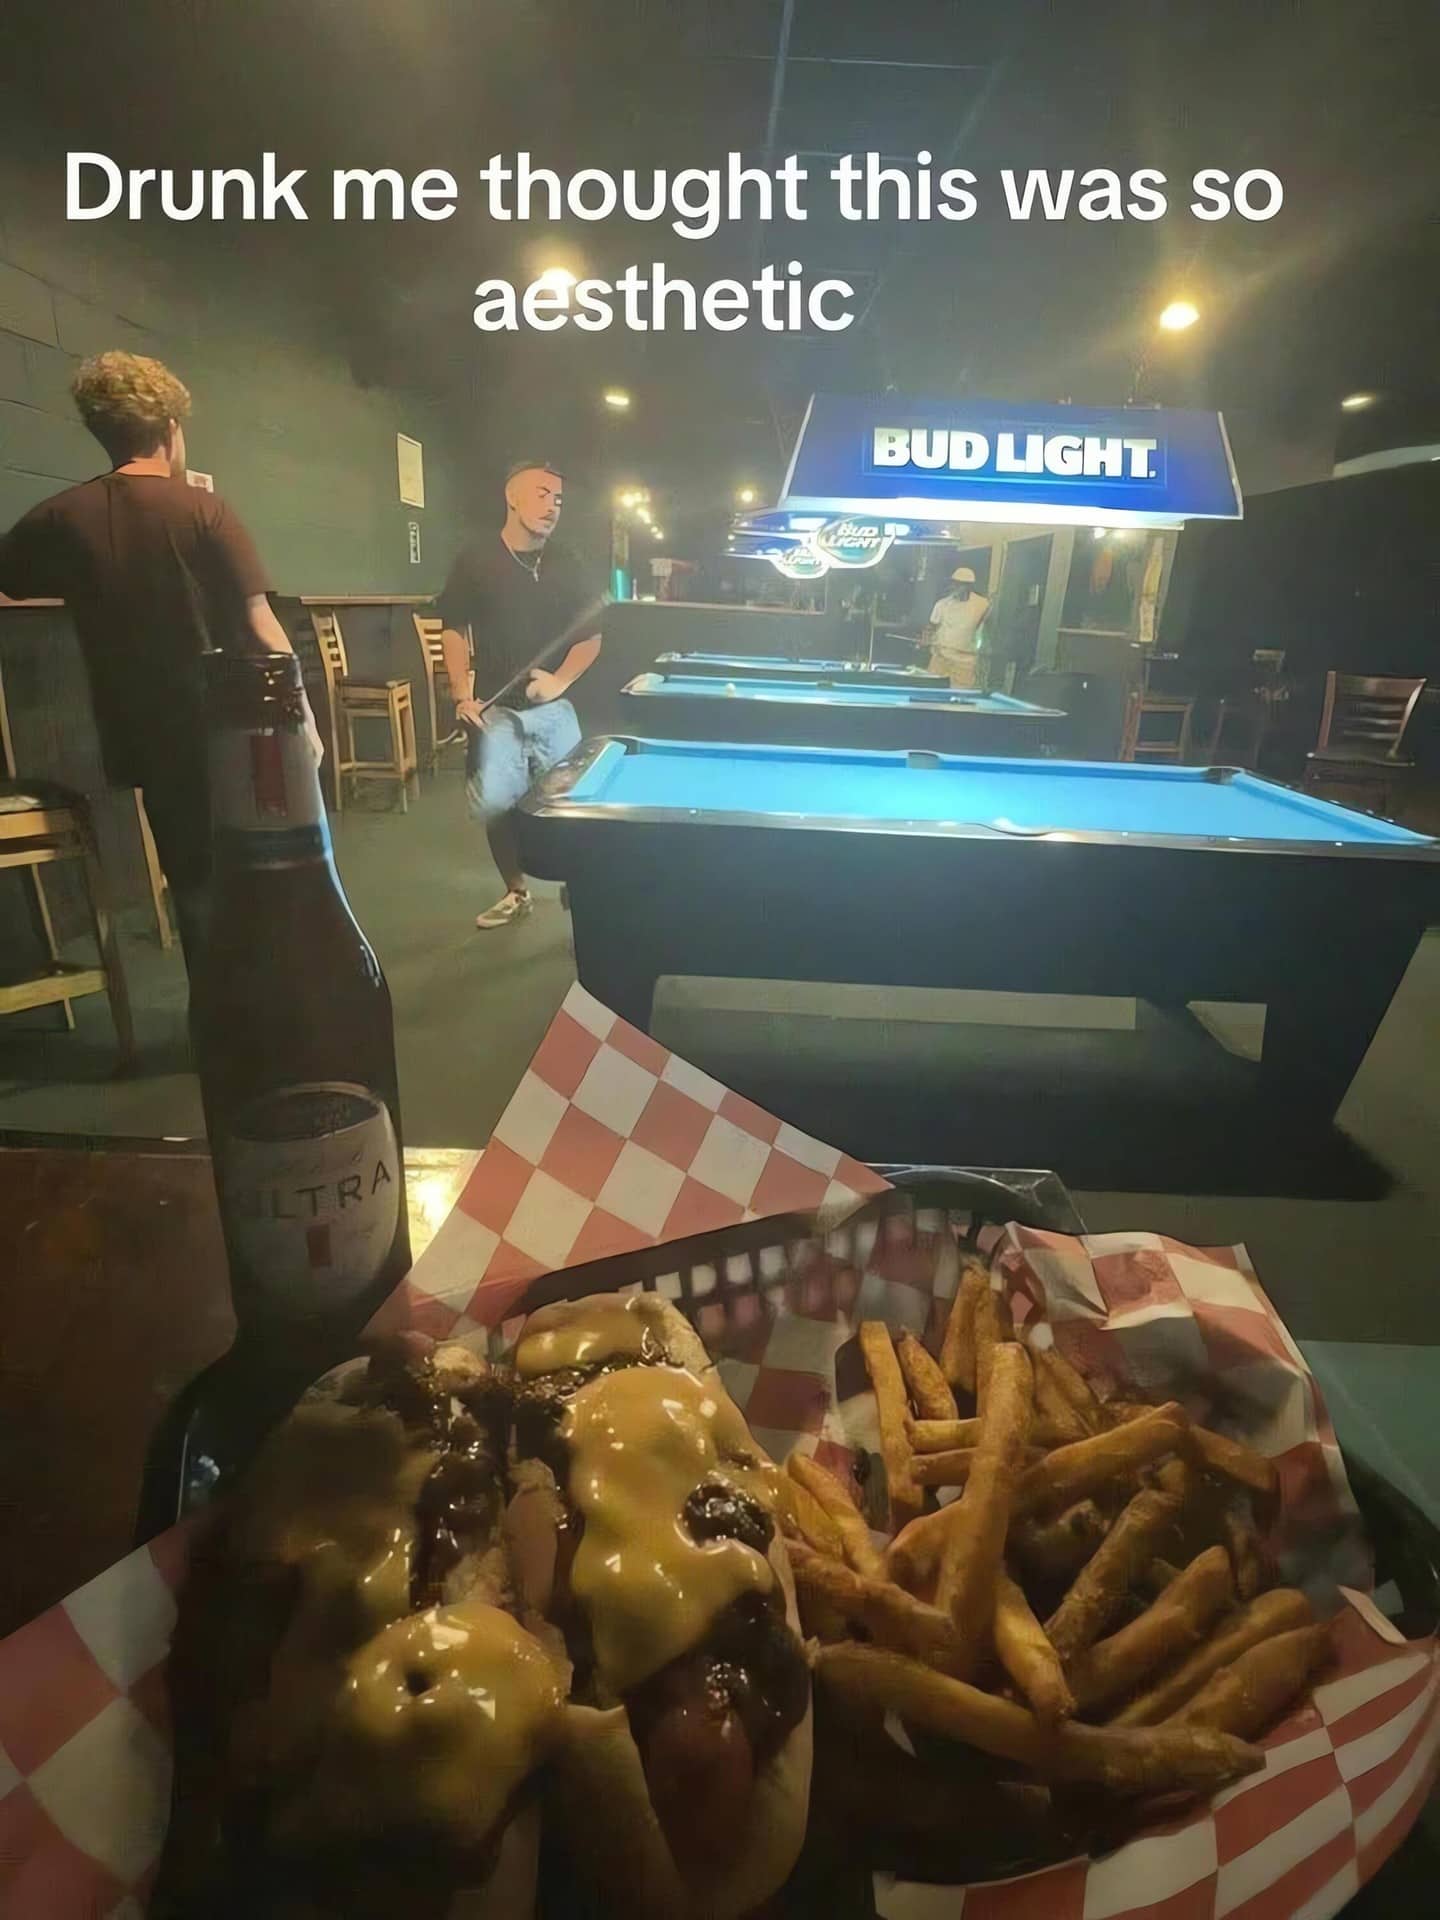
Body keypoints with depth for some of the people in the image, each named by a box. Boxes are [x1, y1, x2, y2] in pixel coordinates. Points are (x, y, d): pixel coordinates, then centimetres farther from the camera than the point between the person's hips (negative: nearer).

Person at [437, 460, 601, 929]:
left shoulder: (565, 567, 5)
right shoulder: (475, 560, -2)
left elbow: (590, 637, 10)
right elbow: (453, 629, 3)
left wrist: (561, 680, -6)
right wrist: (463, 694, -7)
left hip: (553, 709, 2)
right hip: (495, 711, -1)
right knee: (495, 804, -3)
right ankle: (516, 892, 19)